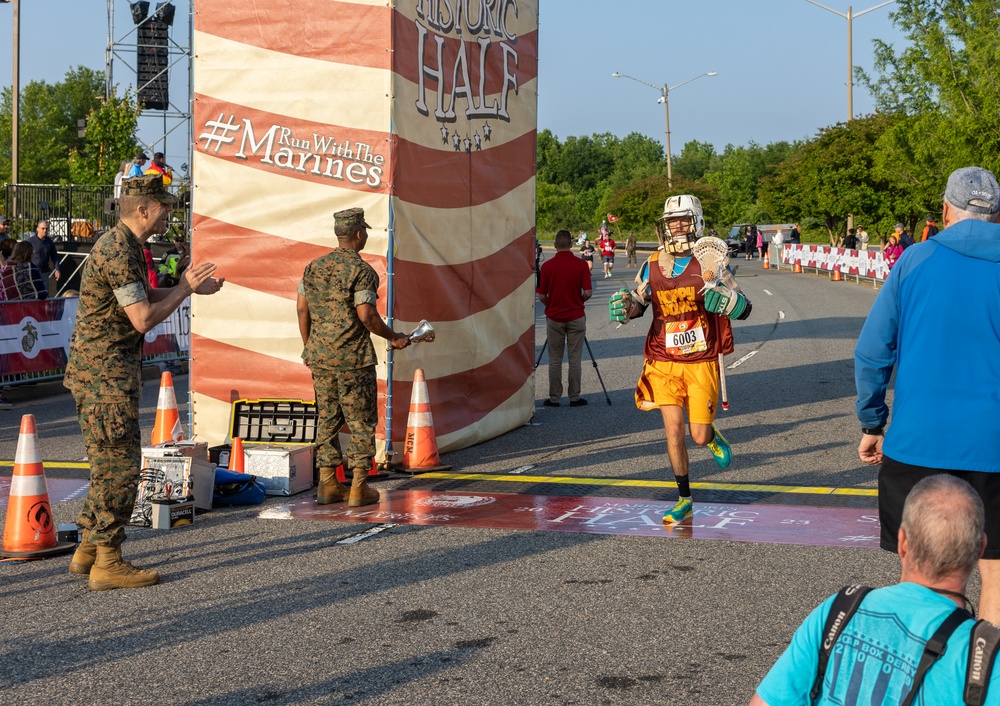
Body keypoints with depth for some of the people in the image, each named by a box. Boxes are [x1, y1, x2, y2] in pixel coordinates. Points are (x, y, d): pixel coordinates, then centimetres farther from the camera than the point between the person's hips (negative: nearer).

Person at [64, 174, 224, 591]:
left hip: (103, 373, 11)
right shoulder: (119, 252, -20)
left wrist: (192, 288, 20)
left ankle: (88, 551, 23)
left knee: (108, 464, 16)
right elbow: (143, 319, -23)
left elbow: (143, 298, 27)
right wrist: (184, 289, -11)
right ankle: (107, 564, -1)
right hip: (106, 374, -11)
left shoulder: (122, 246, 14)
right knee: (119, 466, -6)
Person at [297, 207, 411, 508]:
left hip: (319, 356, 6)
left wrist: (309, 346, 18)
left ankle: (328, 485, 14)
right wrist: (393, 337, -3)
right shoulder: (361, 271, -12)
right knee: (361, 420, 2)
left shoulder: (314, 267, 8)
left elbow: (301, 308, 9)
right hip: (353, 358, -6)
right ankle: (358, 488, 2)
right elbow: (366, 315, -17)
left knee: (327, 418, 13)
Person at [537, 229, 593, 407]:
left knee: (555, 360, 7)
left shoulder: (547, 266, -7)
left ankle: (554, 398, 9)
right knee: (575, 359, 5)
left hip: (554, 318, 0)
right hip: (576, 317, 0)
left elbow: (541, 296, -5)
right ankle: (574, 397, 8)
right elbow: (588, 292, -10)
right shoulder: (581, 265, -7)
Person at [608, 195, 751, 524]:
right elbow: (638, 301, 19)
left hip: (701, 362, -2)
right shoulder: (653, 265, 4)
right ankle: (684, 500, 13)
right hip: (664, 362, 2)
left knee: (699, 436, -3)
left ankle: (712, 436, 36)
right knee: (673, 431, -2)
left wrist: (722, 298, -27)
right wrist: (623, 306, -5)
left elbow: (743, 307, -5)